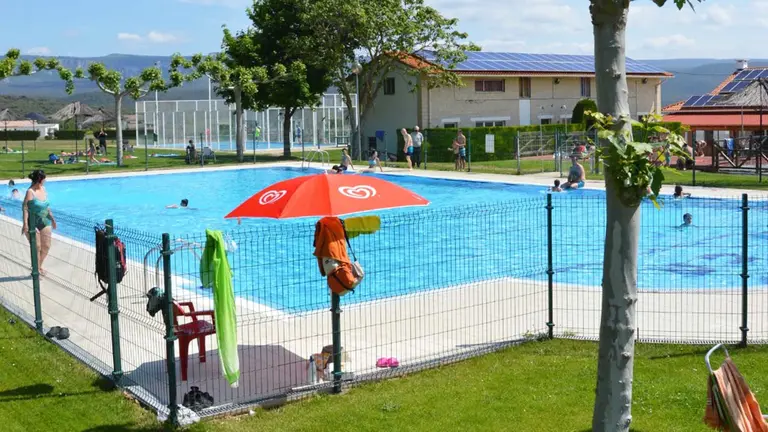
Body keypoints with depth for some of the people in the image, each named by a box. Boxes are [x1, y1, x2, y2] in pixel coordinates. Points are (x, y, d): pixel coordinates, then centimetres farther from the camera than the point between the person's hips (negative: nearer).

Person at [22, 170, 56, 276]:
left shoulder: (43, 189, 5)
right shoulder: (30, 192, -17)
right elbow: (25, 208, -19)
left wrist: (52, 218, 22)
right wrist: (25, 224, -26)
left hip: (45, 222, 7)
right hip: (33, 224, -7)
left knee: (46, 246, 11)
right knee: (37, 248, 1)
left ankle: (39, 267, 29)